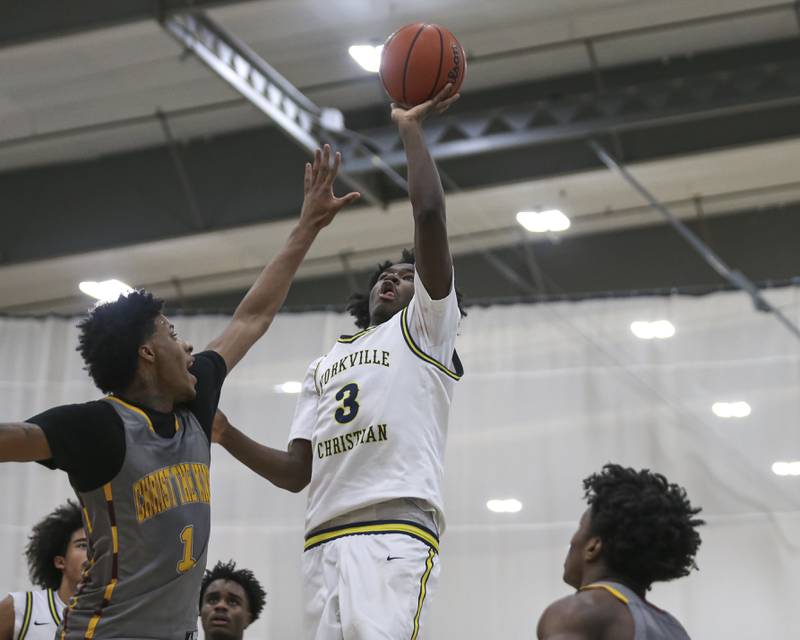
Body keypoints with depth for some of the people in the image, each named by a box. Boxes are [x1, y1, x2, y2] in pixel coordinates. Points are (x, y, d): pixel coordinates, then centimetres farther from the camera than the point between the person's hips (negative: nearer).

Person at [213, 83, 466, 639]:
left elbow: (430, 215, -1)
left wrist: (411, 128, 8)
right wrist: (224, 434, 10)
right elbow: (297, 472, 22)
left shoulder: (425, 329, 14)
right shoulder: (325, 364, 31)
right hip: (324, 539, 6)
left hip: (395, 533, -6)